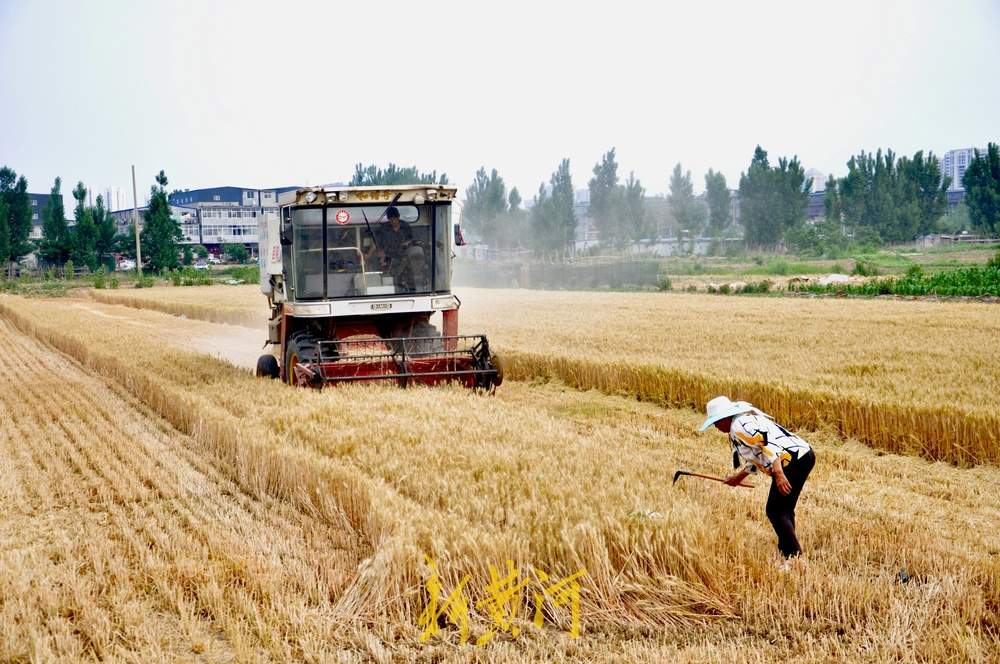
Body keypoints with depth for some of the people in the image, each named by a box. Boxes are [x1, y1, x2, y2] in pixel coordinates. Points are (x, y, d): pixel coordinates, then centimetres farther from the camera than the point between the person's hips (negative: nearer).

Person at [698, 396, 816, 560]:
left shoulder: (740, 425, -10)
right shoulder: (747, 420, 23)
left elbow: (768, 442, -24)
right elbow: (757, 457, 32)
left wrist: (779, 474, -31)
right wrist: (739, 476, 41)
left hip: (794, 459, -11)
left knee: (775, 511, -6)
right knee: (784, 510, 19)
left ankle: (793, 555, -6)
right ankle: (786, 549, 27)